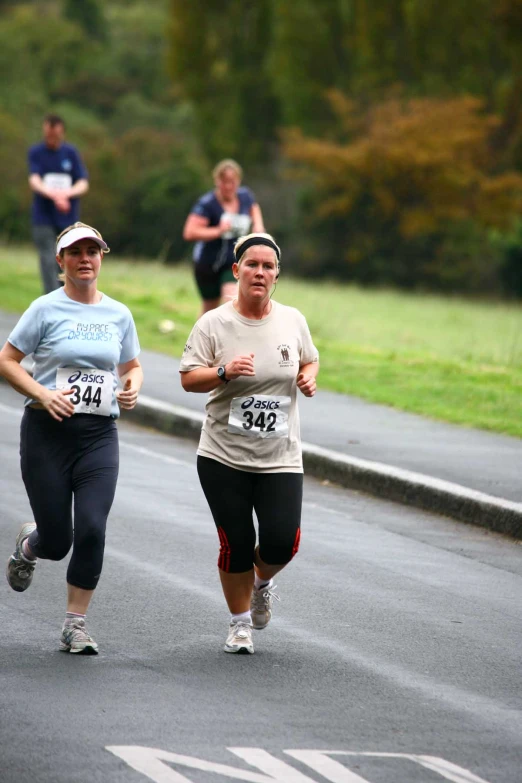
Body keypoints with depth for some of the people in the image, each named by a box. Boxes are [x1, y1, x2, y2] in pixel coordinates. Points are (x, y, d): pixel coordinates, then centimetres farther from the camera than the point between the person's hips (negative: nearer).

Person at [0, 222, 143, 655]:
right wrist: (43, 395, -16)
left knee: (92, 530, -12)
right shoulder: (46, 309, -3)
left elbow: (132, 366, 21)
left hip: (100, 435, 2)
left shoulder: (119, 314, 8)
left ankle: (76, 625, 1)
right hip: (48, 432, -2)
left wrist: (133, 388, -2)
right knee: (56, 541, 0)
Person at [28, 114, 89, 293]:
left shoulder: (71, 153, 3)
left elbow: (83, 184, -1)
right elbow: (34, 181, -14)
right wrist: (53, 196, -33)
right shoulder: (36, 152, -1)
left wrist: (66, 194, -23)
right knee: (48, 262, -9)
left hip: (68, 218, 2)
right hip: (44, 217, -2)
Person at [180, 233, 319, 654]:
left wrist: (308, 377, -2)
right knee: (235, 545, -1)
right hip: (224, 457, -2)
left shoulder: (293, 320, 4)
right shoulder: (214, 323, -5)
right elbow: (188, 378, -6)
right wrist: (225, 372, -24)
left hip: (280, 457, 2)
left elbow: (310, 359, 20)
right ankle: (240, 623, 20)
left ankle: (263, 581, 26)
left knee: (282, 542, -10)